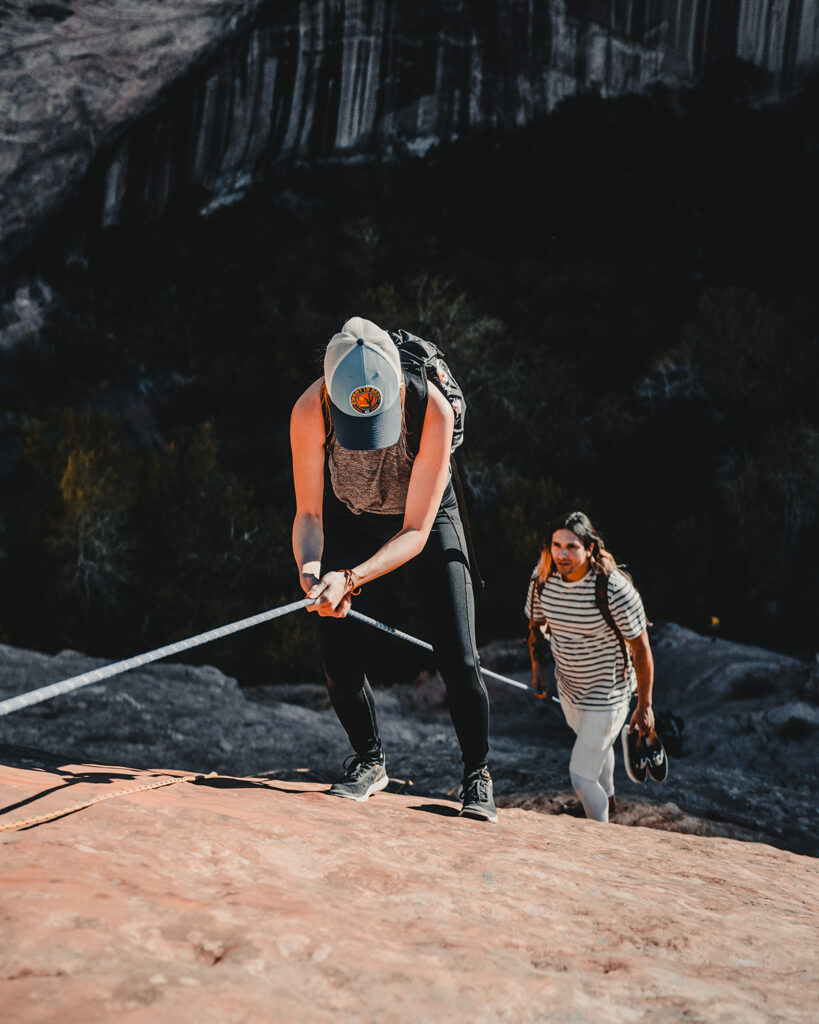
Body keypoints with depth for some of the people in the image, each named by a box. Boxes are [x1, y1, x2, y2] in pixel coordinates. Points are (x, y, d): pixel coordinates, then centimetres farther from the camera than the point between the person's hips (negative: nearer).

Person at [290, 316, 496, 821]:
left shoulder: (433, 410, -37)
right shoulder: (310, 412, -32)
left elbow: (416, 532, -31)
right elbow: (309, 514, -20)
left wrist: (349, 579, -44)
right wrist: (311, 567, -42)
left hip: (428, 520, -1)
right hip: (351, 522, 2)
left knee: (458, 660, -13)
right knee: (340, 659, -9)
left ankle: (478, 775, 10)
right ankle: (369, 761, 19)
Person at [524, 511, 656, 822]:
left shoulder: (615, 589, -30)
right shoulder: (543, 576, -14)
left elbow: (640, 648, -20)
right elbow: (536, 622, 8)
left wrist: (644, 706, -14)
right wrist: (537, 666, -4)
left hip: (607, 693, -6)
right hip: (568, 686, 6)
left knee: (581, 778, -7)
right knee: (597, 744, 33)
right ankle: (608, 796, 62)